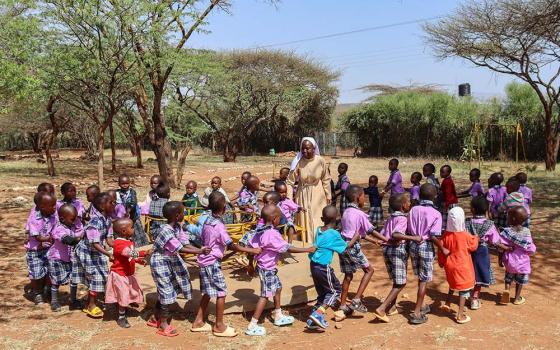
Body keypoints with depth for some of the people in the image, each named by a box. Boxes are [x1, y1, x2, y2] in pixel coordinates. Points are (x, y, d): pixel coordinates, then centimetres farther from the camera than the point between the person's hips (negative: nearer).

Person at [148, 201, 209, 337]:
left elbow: (185, 244, -6)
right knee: (167, 291, -2)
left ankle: (155, 318, 35)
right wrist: (200, 251, -31)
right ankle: (163, 325, 12)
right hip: (160, 262, -9)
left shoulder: (177, 227, -4)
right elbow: (181, 249, -30)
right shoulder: (166, 231, -30)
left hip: (170, 261, 9)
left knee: (163, 290, 18)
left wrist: (200, 250, -19)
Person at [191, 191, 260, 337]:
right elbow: (232, 246, -20)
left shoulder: (207, 221, 4)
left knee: (208, 292, 17)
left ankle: (198, 322, 25)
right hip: (213, 263, -9)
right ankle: (219, 326, 10)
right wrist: (252, 250, -15)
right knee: (221, 292, 1)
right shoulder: (219, 226, -21)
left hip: (205, 261, 9)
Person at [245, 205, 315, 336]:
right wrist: (307, 249, -16)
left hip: (264, 267, 9)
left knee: (277, 287, 23)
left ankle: (278, 316, 39)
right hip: (267, 269, -9)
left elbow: (251, 247, 7)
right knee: (265, 295, -3)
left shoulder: (260, 232, 1)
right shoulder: (273, 234, -25)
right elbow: (288, 248, -23)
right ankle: (252, 326, 1)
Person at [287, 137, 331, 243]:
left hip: (317, 194, 0)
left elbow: (326, 180, -2)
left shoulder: (320, 161, -13)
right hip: (303, 194, 0)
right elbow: (290, 181, -10)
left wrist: (328, 195, 4)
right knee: (304, 220, 9)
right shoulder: (299, 162, -15)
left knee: (318, 220, 7)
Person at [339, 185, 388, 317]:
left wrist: (374, 241, 22)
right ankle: (356, 300, 0)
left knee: (348, 275, 16)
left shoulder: (346, 212, 13)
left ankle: (343, 306, 20)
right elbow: (371, 231, -8)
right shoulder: (359, 214, -12)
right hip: (353, 246, -8)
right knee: (369, 269, 7)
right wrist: (387, 240, -1)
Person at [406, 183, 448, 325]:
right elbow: (434, 236, -18)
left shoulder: (413, 210, 0)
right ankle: (417, 313, 5)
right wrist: (443, 249, -5)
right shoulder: (436, 213, -12)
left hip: (413, 244, 5)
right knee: (424, 280, 4)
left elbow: (407, 231, 1)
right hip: (426, 246, -5)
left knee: (421, 277, 22)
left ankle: (421, 306, 37)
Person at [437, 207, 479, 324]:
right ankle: (460, 315, 6)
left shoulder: (446, 235, -10)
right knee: (463, 289, 5)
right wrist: (475, 238, 18)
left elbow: (441, 250, 0)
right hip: (462, 266, -4)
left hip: (450, 265, 4)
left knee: (453, 284, 29)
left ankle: (447, 303, 35)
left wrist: (441, 262, 16)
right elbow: (473, 246, -1)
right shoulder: (466, 236, -20)